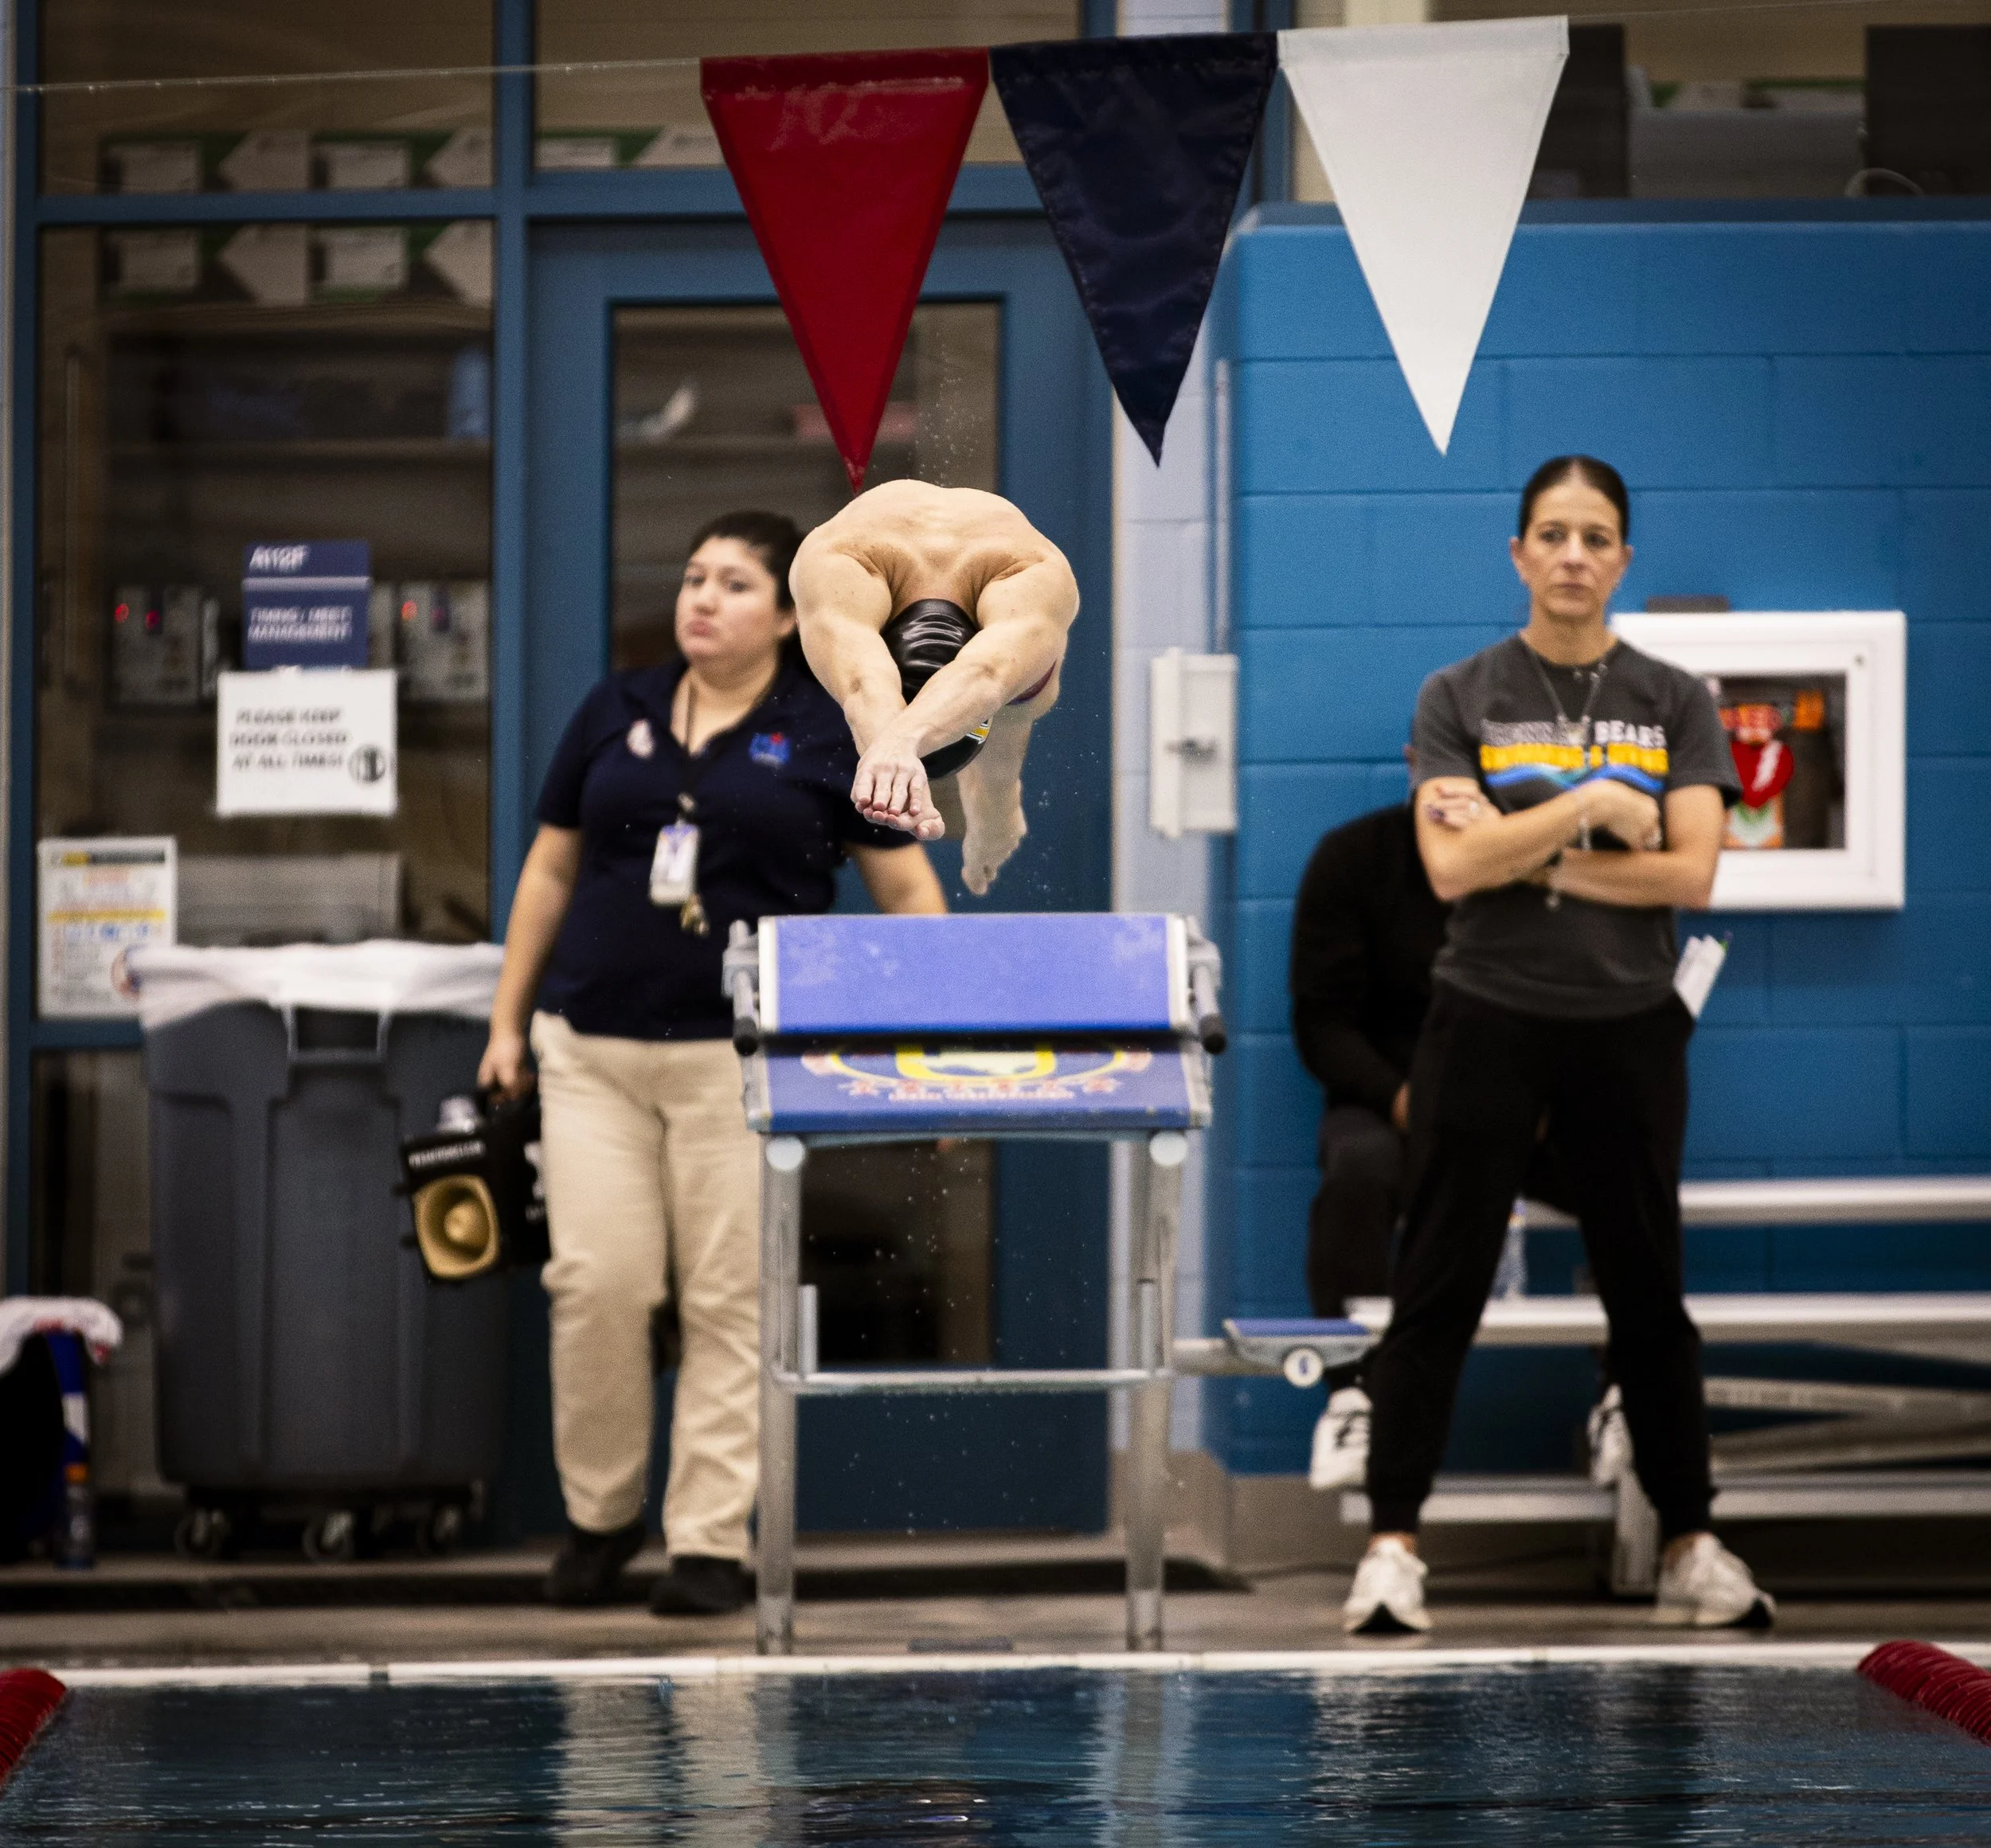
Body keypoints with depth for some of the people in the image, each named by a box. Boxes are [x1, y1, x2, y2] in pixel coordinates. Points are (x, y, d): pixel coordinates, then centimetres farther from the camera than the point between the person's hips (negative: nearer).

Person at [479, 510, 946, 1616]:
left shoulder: (830, 732, 2)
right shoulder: (617, 714, 12)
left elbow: (906, 888, 3)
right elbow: (550, 870, 17)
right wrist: (508, 1021, 13)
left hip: (747, 1054, -3)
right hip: (595, 1046, 3)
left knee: (731, 1299, -2)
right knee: (596, 1281, -4)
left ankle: (713, 1541, 5)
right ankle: (599, 1513, 13)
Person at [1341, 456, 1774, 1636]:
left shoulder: (1674, 702, 4)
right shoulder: (1462, 698, 0)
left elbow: (1691, 873, -8)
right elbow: (1452, 868, -12)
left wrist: (1527, 859, -12)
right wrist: (1594, 804, -14)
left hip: (1628, 1029, 2)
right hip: (1488, 1025, -1)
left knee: (1650, 1291, 9)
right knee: (1439, 1286, -2)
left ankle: (1692, 1546, 16)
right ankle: (1394, 1542, 2)